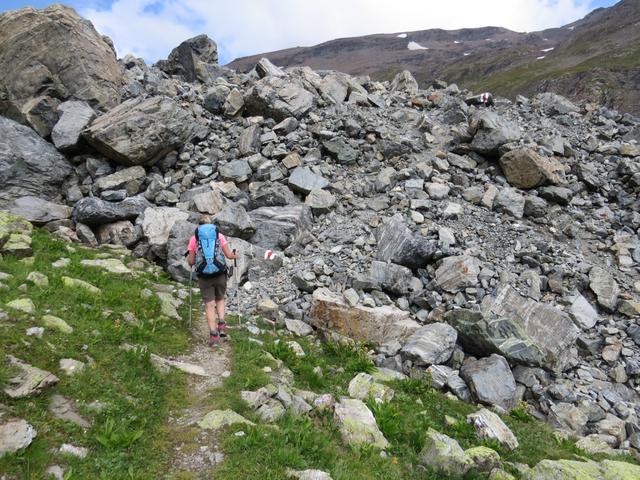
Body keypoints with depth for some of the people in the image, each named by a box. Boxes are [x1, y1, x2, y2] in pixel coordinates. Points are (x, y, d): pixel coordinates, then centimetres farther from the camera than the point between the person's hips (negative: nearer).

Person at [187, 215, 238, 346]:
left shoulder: (194, 239, 3)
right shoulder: (219, 235, 3)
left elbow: (190, 262, 5)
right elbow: (229, 255, 1)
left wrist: (189, 258, 27)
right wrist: (235, 255, 23)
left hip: (204, 276, -1)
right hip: (220, 274, 1)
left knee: (209, 305, 6)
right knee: (220, 299, 23)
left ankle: (213, 334, 3)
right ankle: (221, 324, 7)